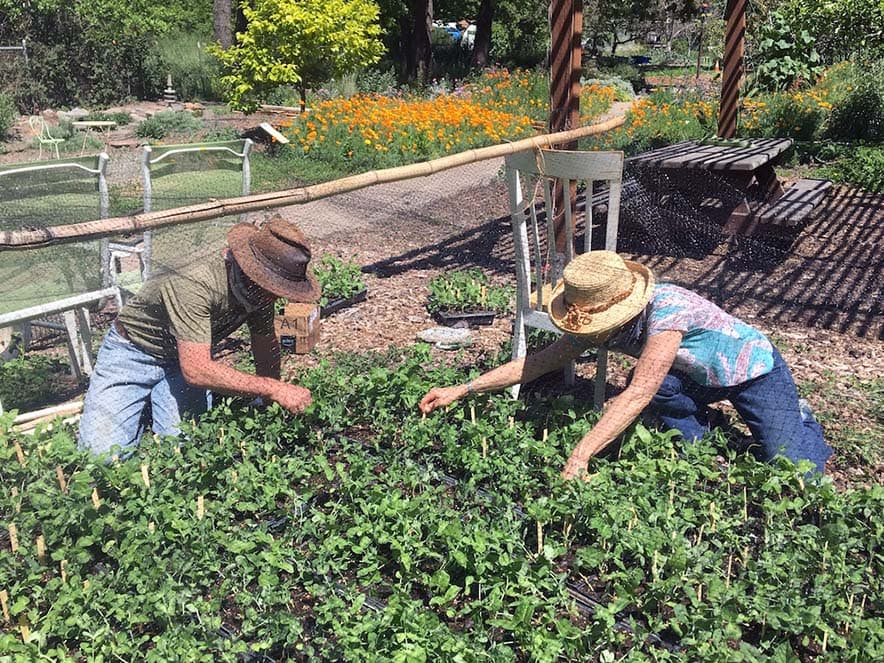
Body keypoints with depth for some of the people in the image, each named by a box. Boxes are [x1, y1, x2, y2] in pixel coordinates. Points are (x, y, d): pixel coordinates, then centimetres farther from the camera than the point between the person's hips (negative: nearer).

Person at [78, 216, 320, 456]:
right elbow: (196, 371, -41)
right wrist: (273, 389, -41)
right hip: (134, 352, -5)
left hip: (189, 354, 5)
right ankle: (143, 408, 15)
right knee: (101, 453, -15)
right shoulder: (193, 285, -37)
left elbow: (266, 346, 1)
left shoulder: (261, 287, -15)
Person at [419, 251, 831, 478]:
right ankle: (693, 436, 4)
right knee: (652, 379, -25)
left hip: (756, 371, -5)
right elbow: (540, 360, -12)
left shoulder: (666, 309, -39)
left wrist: (579, 457, -51)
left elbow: (638, 395, -46)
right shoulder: (602, 324, -17)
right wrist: (462, 390, -16)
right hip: (704, 379, 5)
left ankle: (799, 419, 18)